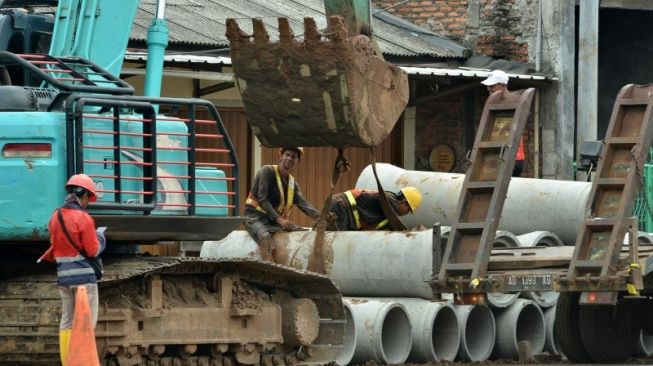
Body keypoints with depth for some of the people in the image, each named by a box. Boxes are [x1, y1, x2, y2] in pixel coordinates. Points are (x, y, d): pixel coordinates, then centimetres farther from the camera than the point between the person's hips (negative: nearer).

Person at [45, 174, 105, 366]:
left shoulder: (55, 217, 6)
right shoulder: (83, 218, -15)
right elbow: (93, 250, -11)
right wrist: (100, 237, 6)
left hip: (63, 276, 6)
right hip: (84, 276, -6)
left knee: (66, 321, 12)